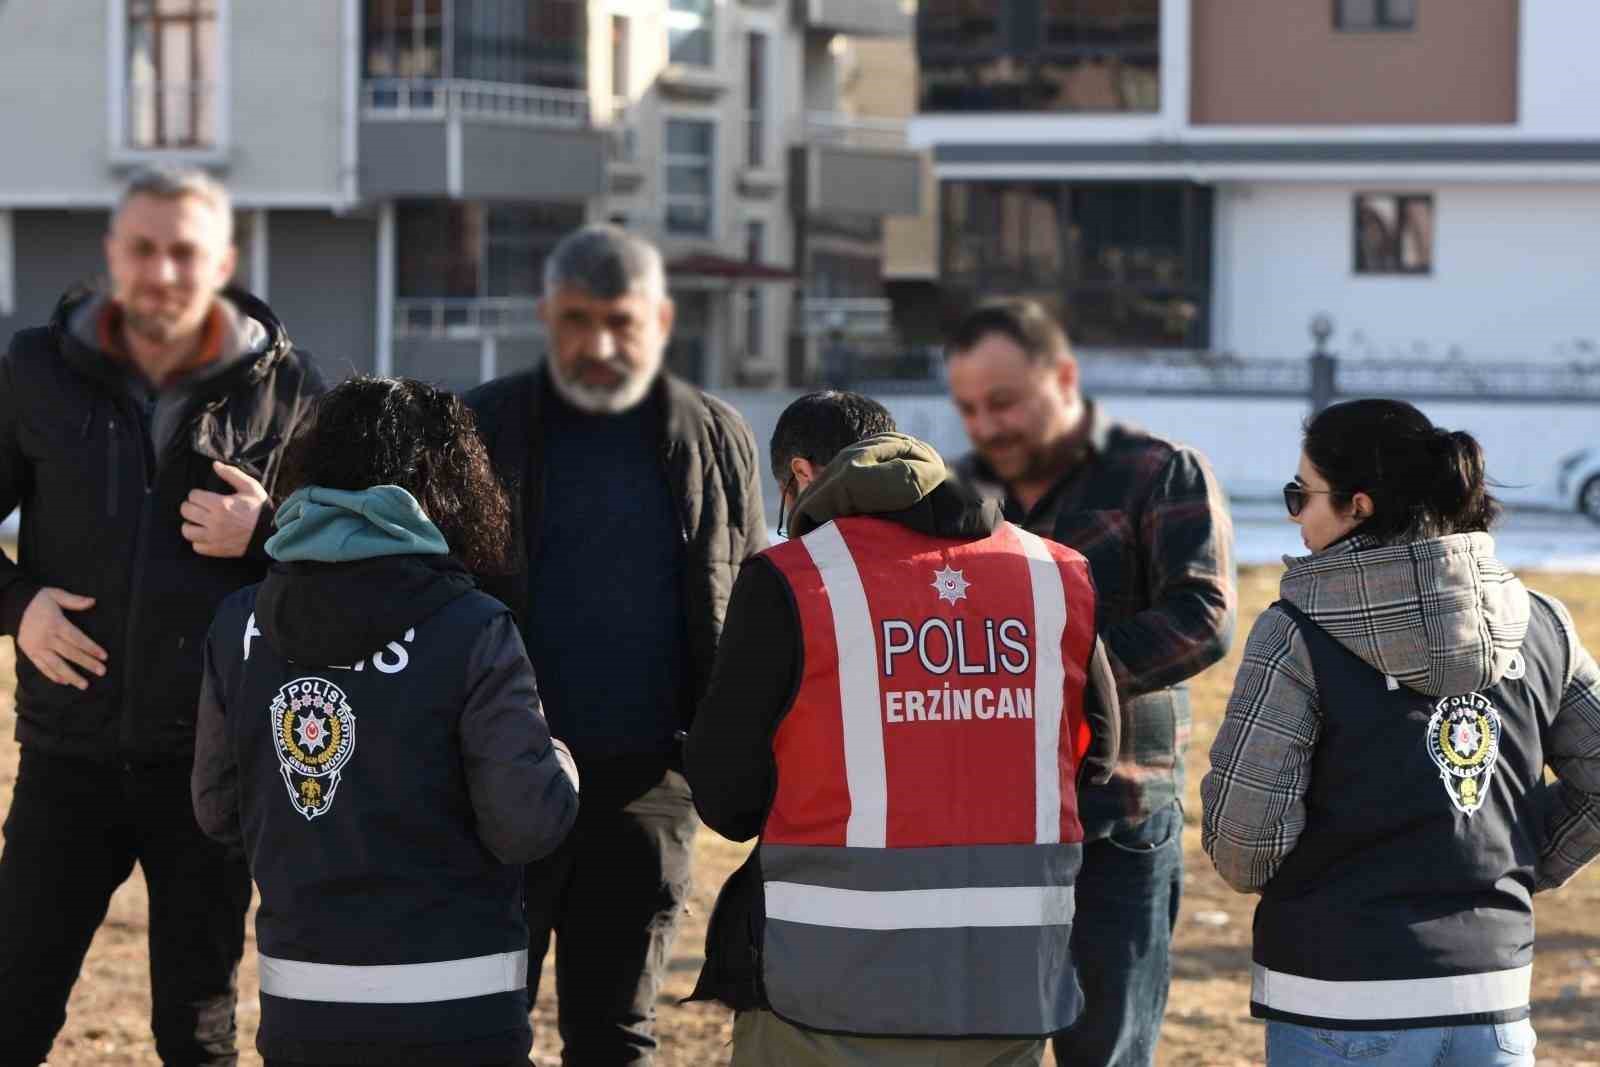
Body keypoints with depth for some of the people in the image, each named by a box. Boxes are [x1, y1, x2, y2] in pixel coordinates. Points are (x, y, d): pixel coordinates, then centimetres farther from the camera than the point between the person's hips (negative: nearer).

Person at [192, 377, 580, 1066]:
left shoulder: (241, 626, 1)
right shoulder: (471, 633, -12)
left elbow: (217, 811, 9)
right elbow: (527, 824, -13)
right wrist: (559, 762, 7)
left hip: (297, 1010, 4)